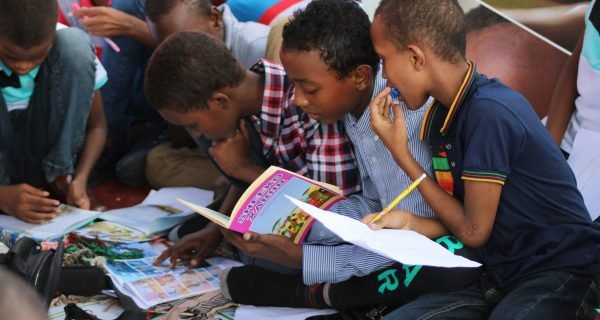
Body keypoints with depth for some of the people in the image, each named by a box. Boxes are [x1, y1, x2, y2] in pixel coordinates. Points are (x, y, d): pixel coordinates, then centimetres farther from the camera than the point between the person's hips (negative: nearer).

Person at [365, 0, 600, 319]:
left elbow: (473, 231, -13)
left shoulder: (488, 112, -20)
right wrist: (407, 221, -7)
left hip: (561, 271, -7)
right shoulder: (440, 116, 6)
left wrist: (400, 153, -9)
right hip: (504, 274, 7)